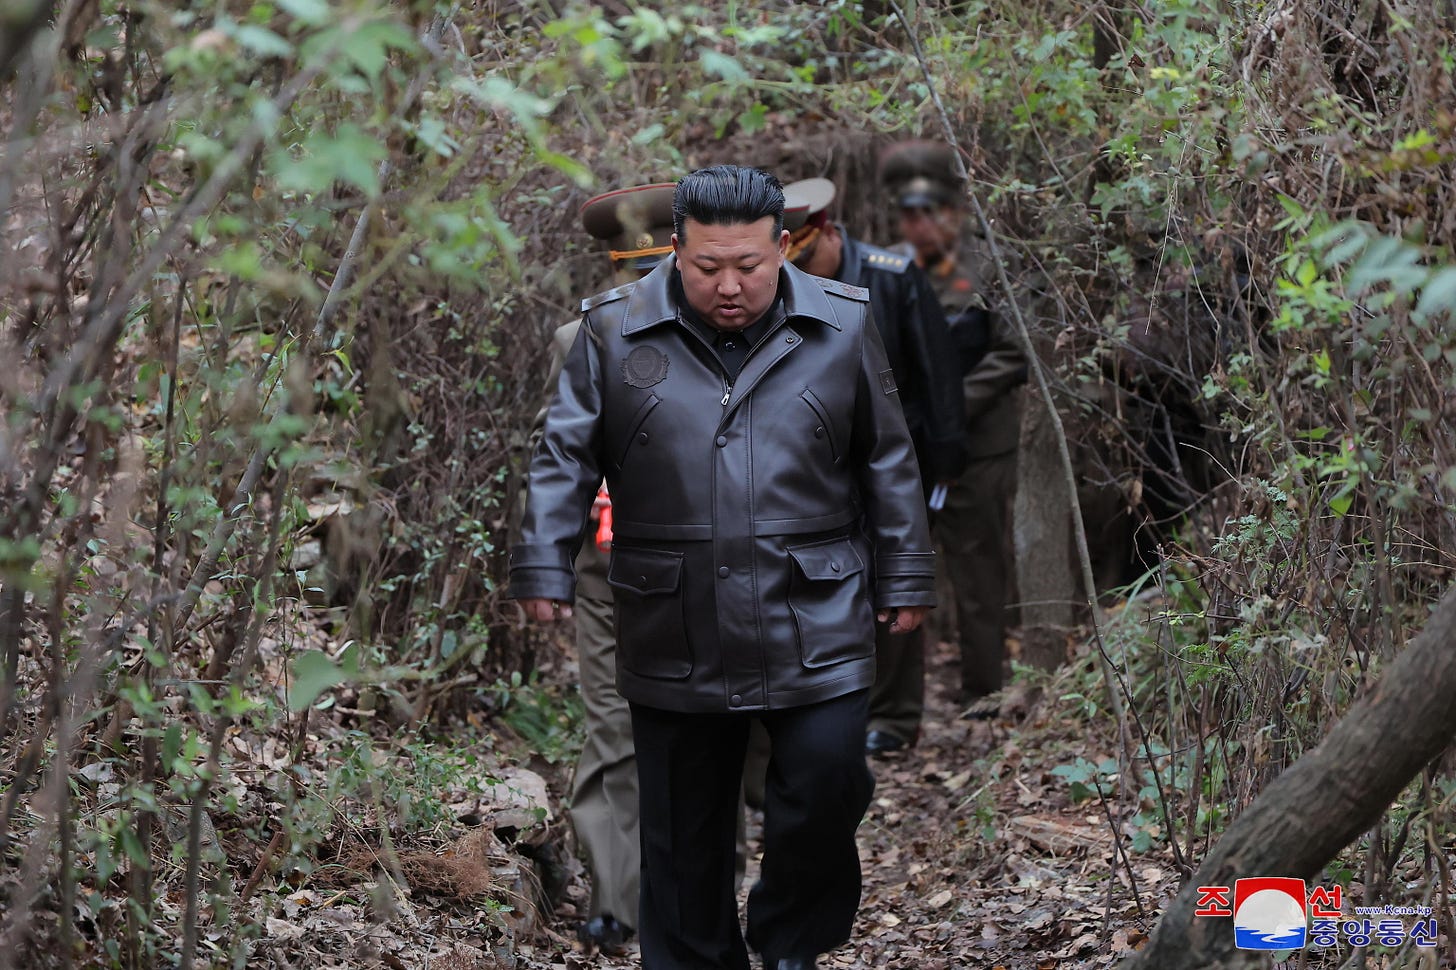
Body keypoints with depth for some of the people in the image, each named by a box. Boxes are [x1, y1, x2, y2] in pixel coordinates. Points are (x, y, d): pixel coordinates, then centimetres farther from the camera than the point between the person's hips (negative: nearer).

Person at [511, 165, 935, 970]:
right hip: (673, 630, 0)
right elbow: (565, 458, 3)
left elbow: (888, 461, 8)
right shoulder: (614, 331, 0)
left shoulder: (842, 326, 2)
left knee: (824, 785, -7)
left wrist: (903, 576, 8)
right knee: (682, 826, 8)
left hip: (814, 625, 0)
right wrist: (543, 569, -4)